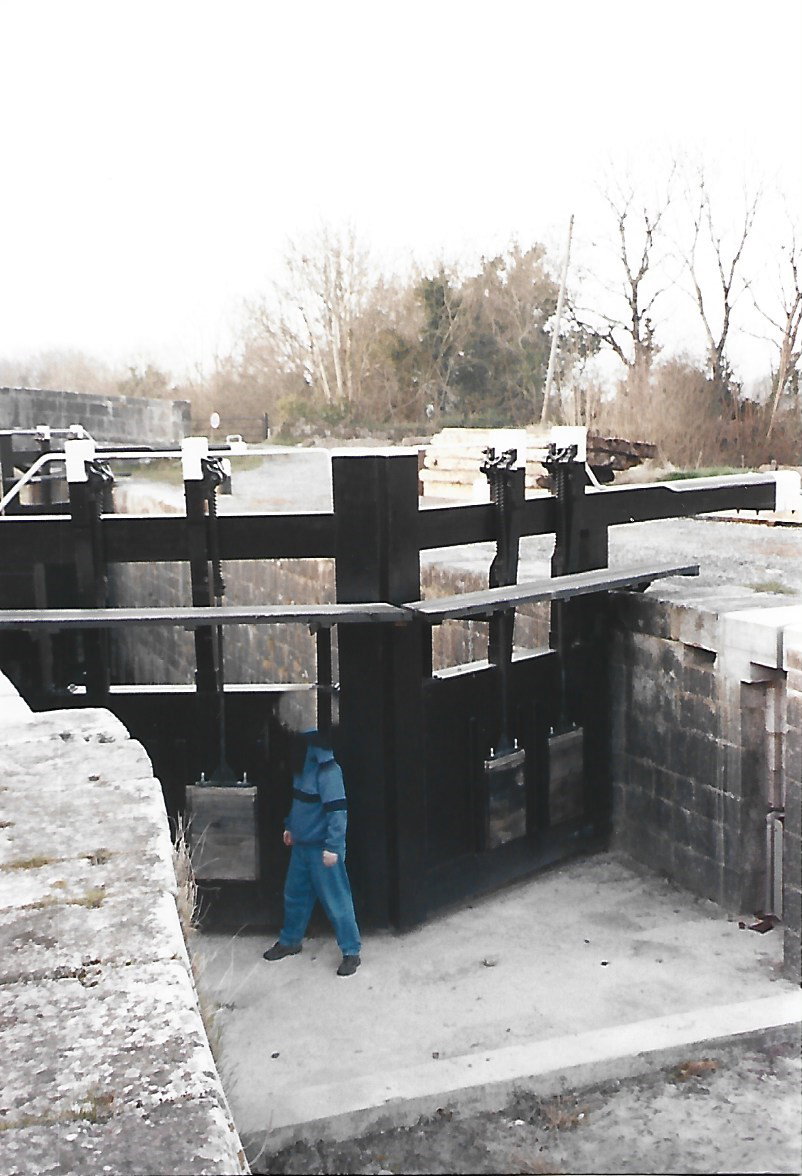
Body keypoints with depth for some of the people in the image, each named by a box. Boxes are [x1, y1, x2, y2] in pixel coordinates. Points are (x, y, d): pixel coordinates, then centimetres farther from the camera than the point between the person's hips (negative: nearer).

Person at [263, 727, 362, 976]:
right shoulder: (303, 765, 4)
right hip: (301, 843, 9)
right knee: (294, 894, 20)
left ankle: (351, 952, 12)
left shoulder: (327, 770, -23)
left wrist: (332, 847, -25)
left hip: (322, 847, -9)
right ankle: (289, 941, 38)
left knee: (335, 899, 0)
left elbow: (338, 809, -25)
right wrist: (290, 825, 23)